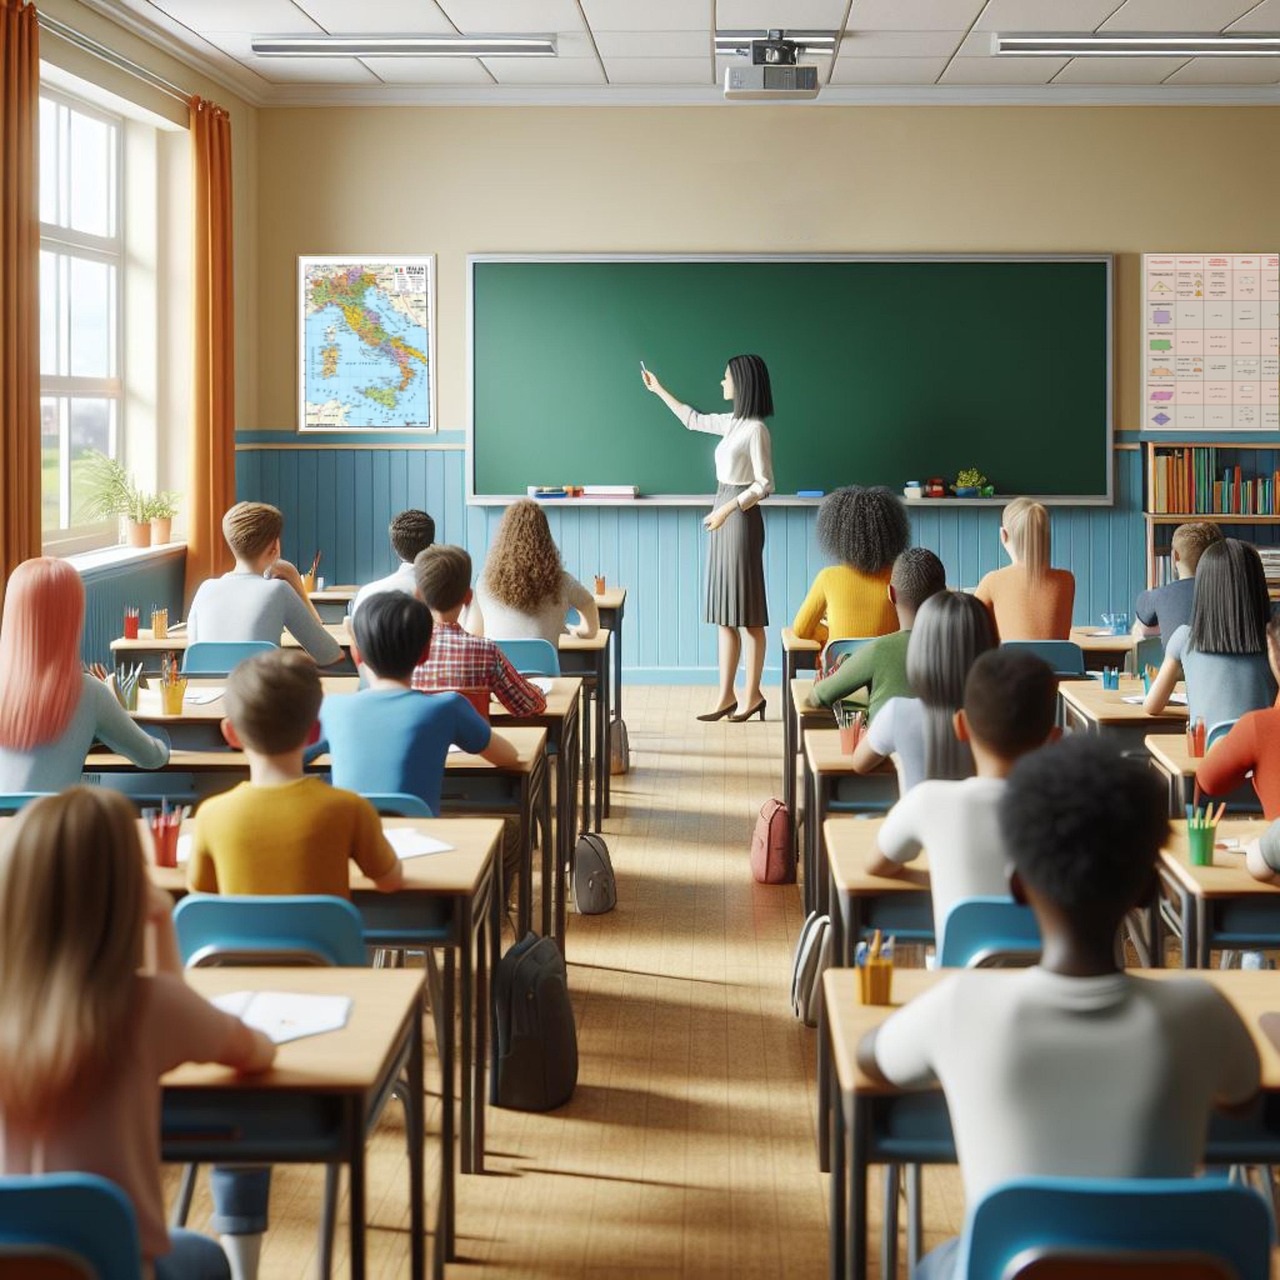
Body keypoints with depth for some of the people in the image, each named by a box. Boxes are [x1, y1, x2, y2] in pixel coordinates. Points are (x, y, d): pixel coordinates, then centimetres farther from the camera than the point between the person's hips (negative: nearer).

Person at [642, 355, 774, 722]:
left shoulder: (755, 429, -13)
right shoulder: (732, 423, 12)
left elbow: (764, 485, -14)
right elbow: (693, 419, 31)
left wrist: (728, 509, -20)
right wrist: (659, 390, 39)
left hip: (741, 518, -9)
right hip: (723, 517, 9)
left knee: (747, 614, -3)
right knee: (725, 613, 8)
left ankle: (752, 694, 3)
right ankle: (726, 695, 10)